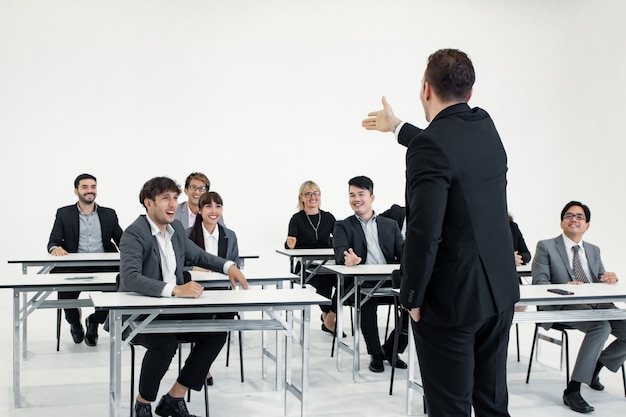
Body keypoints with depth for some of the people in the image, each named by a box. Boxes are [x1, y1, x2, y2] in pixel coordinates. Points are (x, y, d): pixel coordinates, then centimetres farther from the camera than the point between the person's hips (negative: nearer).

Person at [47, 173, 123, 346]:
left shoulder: (109, 214, 16)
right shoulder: (64, 214, 11)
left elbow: (121, 241, 12)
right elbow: (52, 242, 4)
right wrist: (55, 248, -21)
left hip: (102, 267, 1)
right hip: (73, 267, -1)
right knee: (65, 289, -30)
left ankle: (94, 321, 3)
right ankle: (74, 322, 9)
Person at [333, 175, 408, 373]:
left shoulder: (390, 225, 21)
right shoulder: (343, 226, 12)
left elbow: (402, 252, 9)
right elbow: (339, 252, -8)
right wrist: (347, 259, -34)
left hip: (390, 282, 3)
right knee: (367, 301, -36)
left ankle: (391, 349, 2)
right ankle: (376, 354, -13)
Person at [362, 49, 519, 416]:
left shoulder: (429, 145, -19)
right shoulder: (486, 128, 6)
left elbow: (424, 232, -24)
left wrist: (413, 297, -11)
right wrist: (398, 127, 41)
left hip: (451, 300, -8)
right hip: (500, 291, 8)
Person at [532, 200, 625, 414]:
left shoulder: (594, 250, 24)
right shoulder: (546, 247, 6)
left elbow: (601, 280, 20)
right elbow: (539, 282, -3)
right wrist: (564, 287, -21)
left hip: (598, 304, 6)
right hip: (565, 306, -6)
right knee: (601, 327, -34)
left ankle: (595, 367, 11)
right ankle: (572, 390, -29)